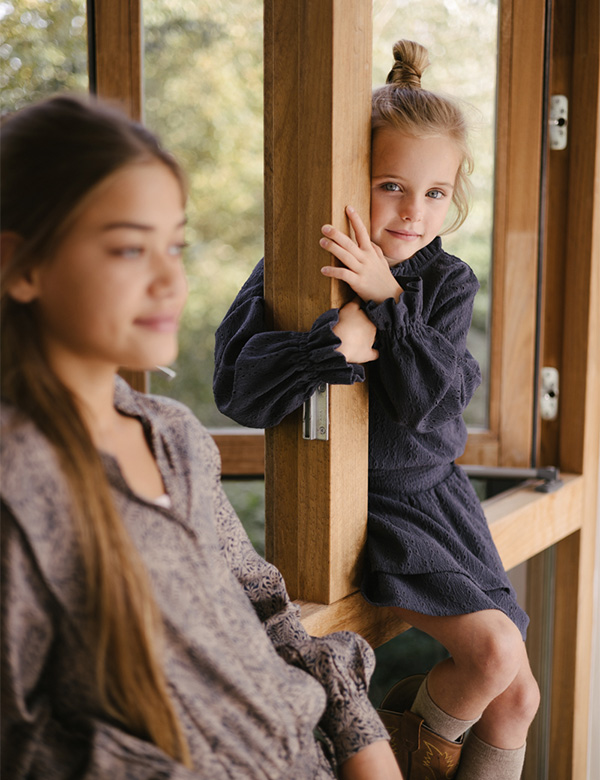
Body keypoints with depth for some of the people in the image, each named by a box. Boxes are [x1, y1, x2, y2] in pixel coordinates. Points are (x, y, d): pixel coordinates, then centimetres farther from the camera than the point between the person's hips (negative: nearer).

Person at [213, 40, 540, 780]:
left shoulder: (447, 282, -1)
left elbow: (434, 404, -14)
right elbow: (236, 387, -20)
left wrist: (389, 303, -26)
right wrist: (337, 345, -34)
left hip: (437, 491, 5)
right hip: (361, 501, -5)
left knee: (516, 699, 7)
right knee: (493, 648, -20)